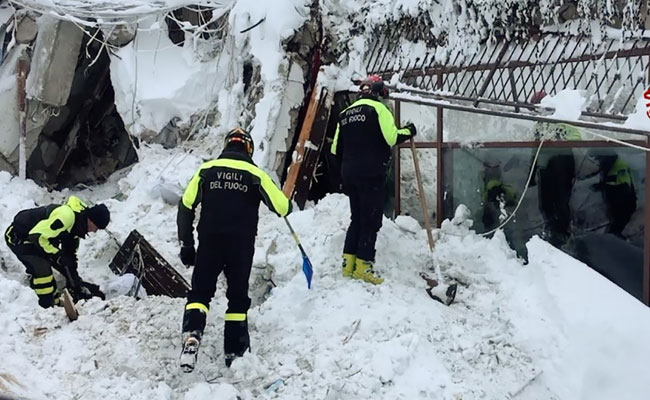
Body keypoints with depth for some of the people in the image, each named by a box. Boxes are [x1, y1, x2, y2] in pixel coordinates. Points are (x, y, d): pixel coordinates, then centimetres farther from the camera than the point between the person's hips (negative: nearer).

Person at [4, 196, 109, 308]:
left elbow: (70, 252, 8)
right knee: (42, 269, -25)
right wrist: (58, 256, -28)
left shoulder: (78, 223, -2)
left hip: (37, 236, 10)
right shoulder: (66, 216, -35)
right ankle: (48, 307, -12)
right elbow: (36, 236, -35)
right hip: (18, 237, -10)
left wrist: (74, 277, 4)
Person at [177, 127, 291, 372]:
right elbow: (282, 208, 0)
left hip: (209, 241, 1)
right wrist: (287, 205, 25)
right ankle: (234, 351, 16)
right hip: (242, 244, 0)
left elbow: (186, 206, 2)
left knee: (200, 292, 8)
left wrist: (186, 245, 7)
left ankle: (192, 334, -16)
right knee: (238, 296, 13)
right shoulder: (255, 174, 2)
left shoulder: (207, 170, 7)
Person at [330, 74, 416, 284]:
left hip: (349, 174, 7)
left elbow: (336, 148, 16)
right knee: (371, 220, -2)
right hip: (372, 174, -7)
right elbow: (391, 137, -16)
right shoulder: (378, 108, -4)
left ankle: (348, 263, 14)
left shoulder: (345, 113, 17)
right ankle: (363, 265, -3)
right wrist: (408, 131, 1)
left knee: (356, 218, 15)